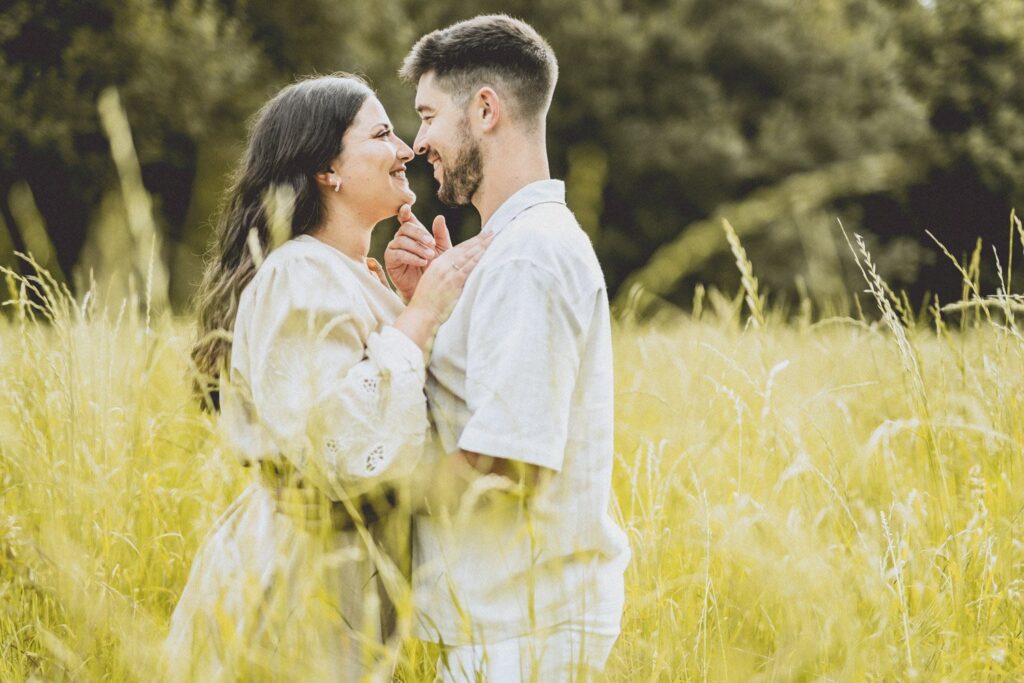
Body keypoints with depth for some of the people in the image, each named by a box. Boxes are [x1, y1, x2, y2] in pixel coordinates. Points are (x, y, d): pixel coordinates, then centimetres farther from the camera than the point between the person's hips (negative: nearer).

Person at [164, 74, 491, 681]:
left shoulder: (355, 278, 13)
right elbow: (354, 451, -29)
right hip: (298, 585, -10)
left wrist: (434, 302, 5)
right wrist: (421, 314, -20)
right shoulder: (300, 280, -18)